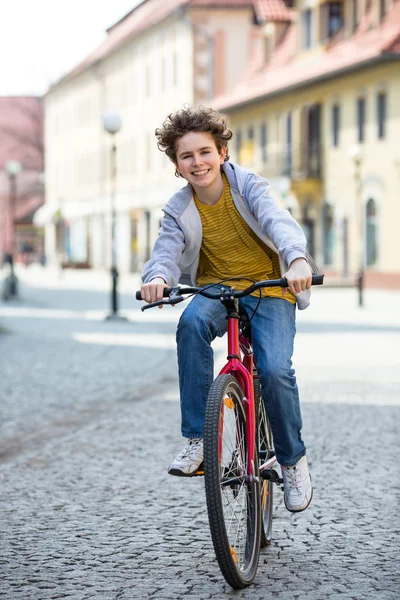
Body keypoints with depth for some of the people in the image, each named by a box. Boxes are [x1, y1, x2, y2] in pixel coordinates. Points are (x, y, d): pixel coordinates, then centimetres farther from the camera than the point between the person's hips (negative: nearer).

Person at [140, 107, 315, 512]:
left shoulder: (248, 186, -10)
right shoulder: (178, 211, -3)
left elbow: (279, 222, -26)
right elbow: (167, 251, -17)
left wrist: (298, 260, -48)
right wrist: (157, 276, -43)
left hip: (269, 288, -1)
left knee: (275, 371, -25)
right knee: (192, 322, -35)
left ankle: (293, 459, 3)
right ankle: (196, 439, -28)